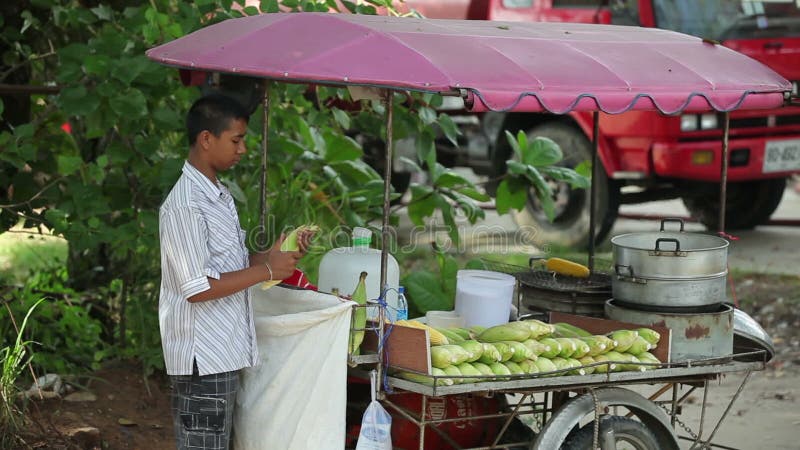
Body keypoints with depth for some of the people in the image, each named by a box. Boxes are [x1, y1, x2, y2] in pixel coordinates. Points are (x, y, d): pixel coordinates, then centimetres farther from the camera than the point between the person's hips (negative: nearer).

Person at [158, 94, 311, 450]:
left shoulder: (218, 195, 13)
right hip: (203, 357, -10)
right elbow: (198, 288, -22)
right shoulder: (185, 205, -18)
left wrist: (270, 256, 3)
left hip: (223, 353, 10)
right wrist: (267, 271, -17)